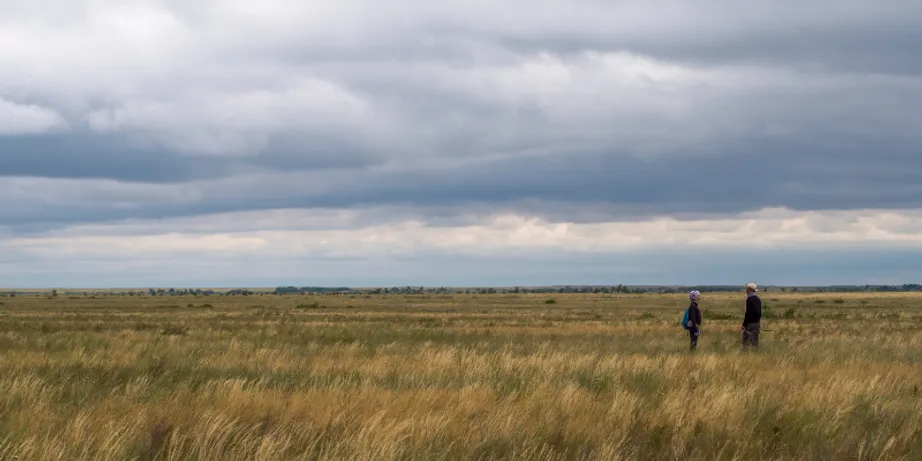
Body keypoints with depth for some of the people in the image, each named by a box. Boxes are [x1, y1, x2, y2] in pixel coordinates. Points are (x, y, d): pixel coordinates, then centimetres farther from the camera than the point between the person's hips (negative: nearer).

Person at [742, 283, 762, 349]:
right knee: (755, 340, 11)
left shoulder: (749, 299, -14)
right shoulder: (758, 299, 12)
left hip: (750, 323, -8)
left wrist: (744, 324, -15)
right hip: (757, 322, 8)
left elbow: (748, 313, -18)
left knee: (746, 341, -7)